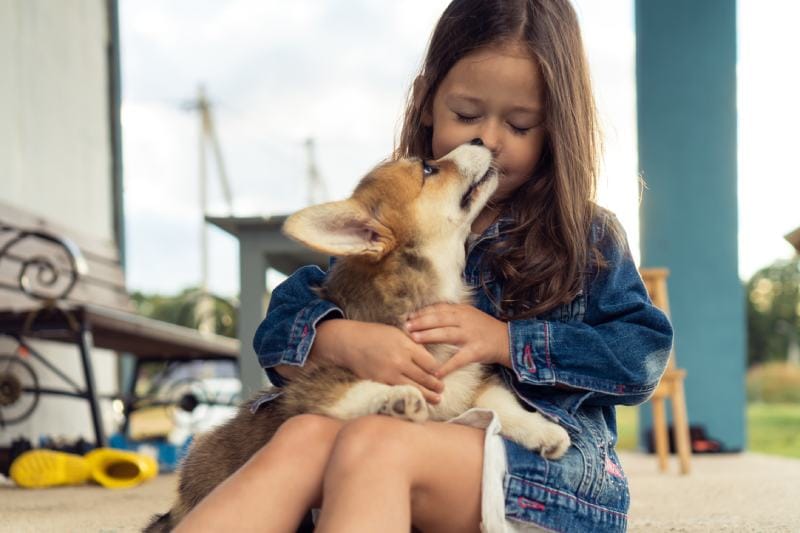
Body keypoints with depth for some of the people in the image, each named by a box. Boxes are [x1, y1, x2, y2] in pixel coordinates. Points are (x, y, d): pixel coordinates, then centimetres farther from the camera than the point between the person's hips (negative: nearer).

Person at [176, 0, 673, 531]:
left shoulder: (585, 236, 10)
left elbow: (644, 353, -1)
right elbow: (281, 323, 8)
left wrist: (507, 341, -11)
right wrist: (343, 340, -16)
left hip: (556, 473, -3)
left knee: (374, 443, -33)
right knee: (305, 435, -30)